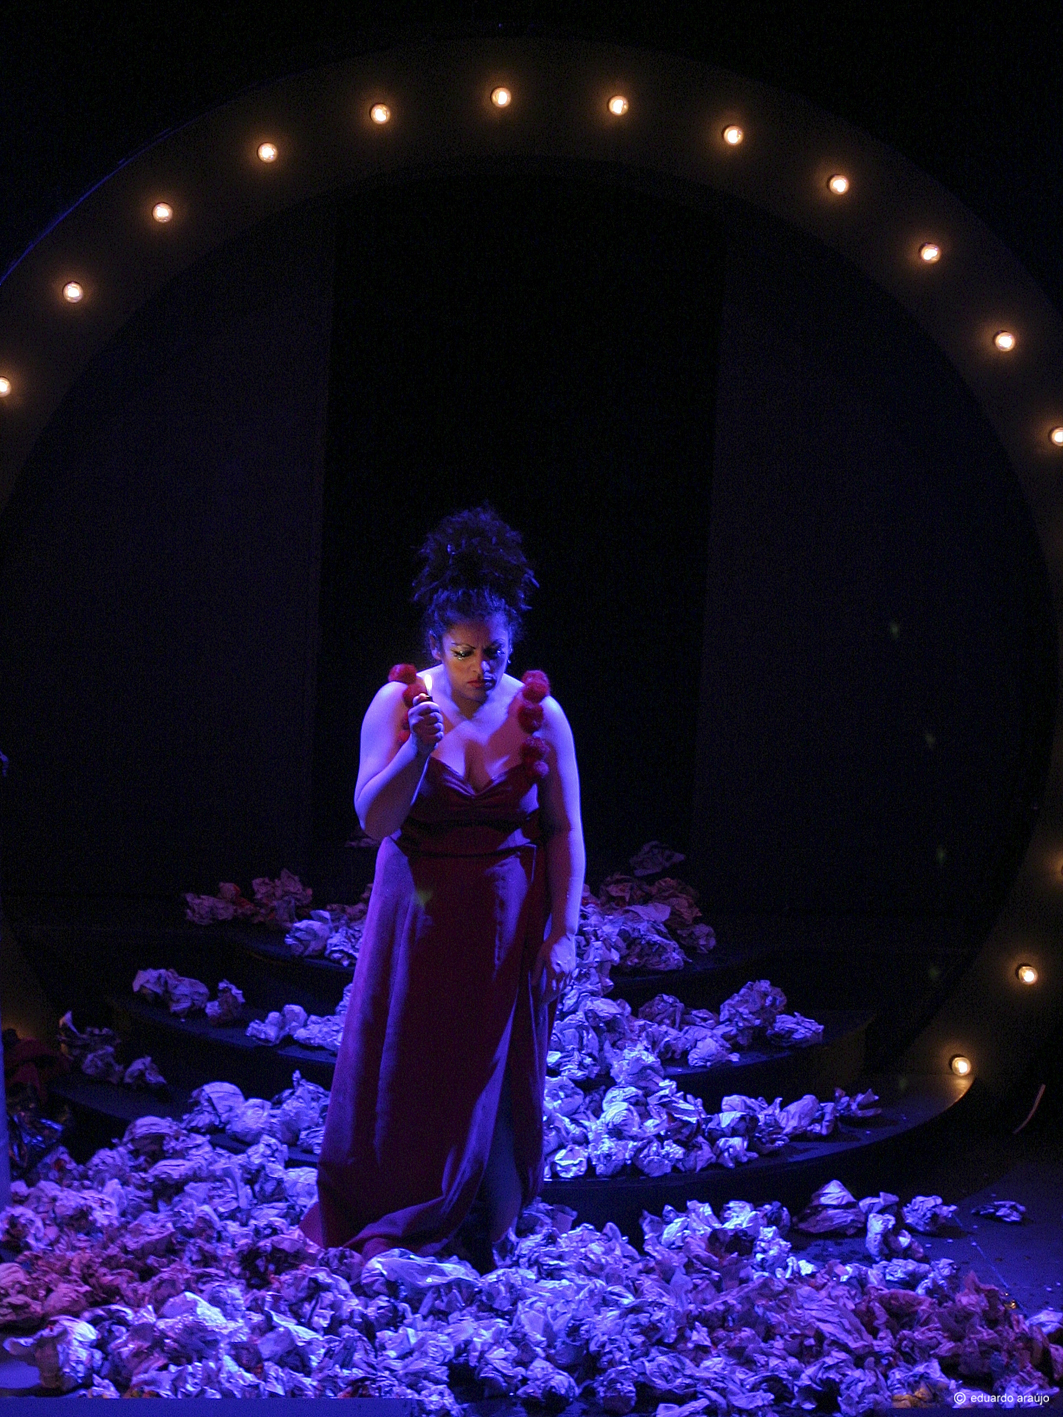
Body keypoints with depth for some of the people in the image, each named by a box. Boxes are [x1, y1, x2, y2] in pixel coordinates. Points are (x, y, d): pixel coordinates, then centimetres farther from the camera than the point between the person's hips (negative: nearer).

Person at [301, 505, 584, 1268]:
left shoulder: (539, 713, -5)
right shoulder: (397, 704, -7)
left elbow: (565, 830, -2)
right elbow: (374, 820, -13)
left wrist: (564, 933, -8)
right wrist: (419, 748, -27)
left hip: (507, 922, 0)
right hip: (418, 917, 0)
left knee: (491, 1080, 6)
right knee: (403, 1073, 7)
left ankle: (476, 1234, 20)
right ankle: (380, 1226, 23)